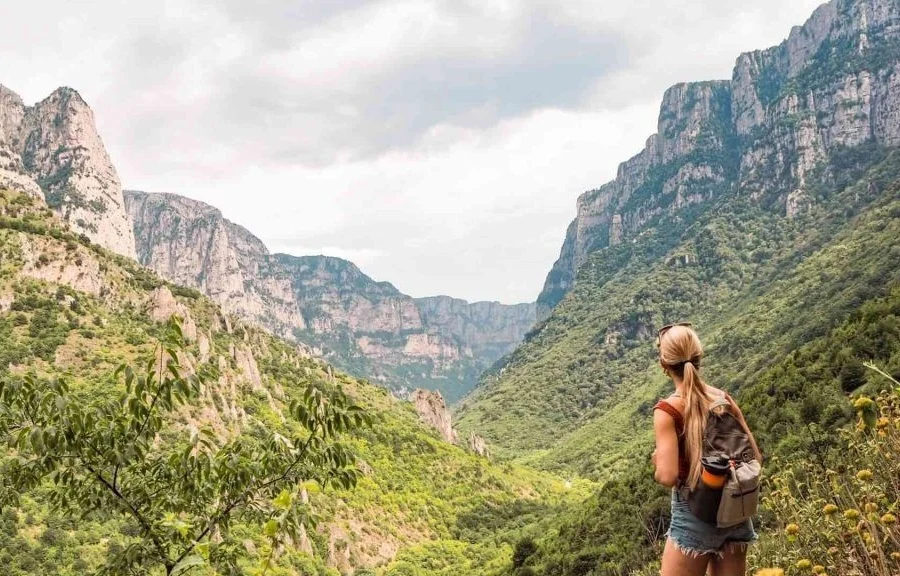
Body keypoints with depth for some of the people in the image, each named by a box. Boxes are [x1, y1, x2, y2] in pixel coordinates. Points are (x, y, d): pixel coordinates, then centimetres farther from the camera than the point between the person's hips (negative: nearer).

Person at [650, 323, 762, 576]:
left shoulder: (667, 410, -15)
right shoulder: (724, 399, 1)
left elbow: (667, 476, -22)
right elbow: (755, 459, 4)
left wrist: (657, 461, -1)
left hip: (695, 516, -6)